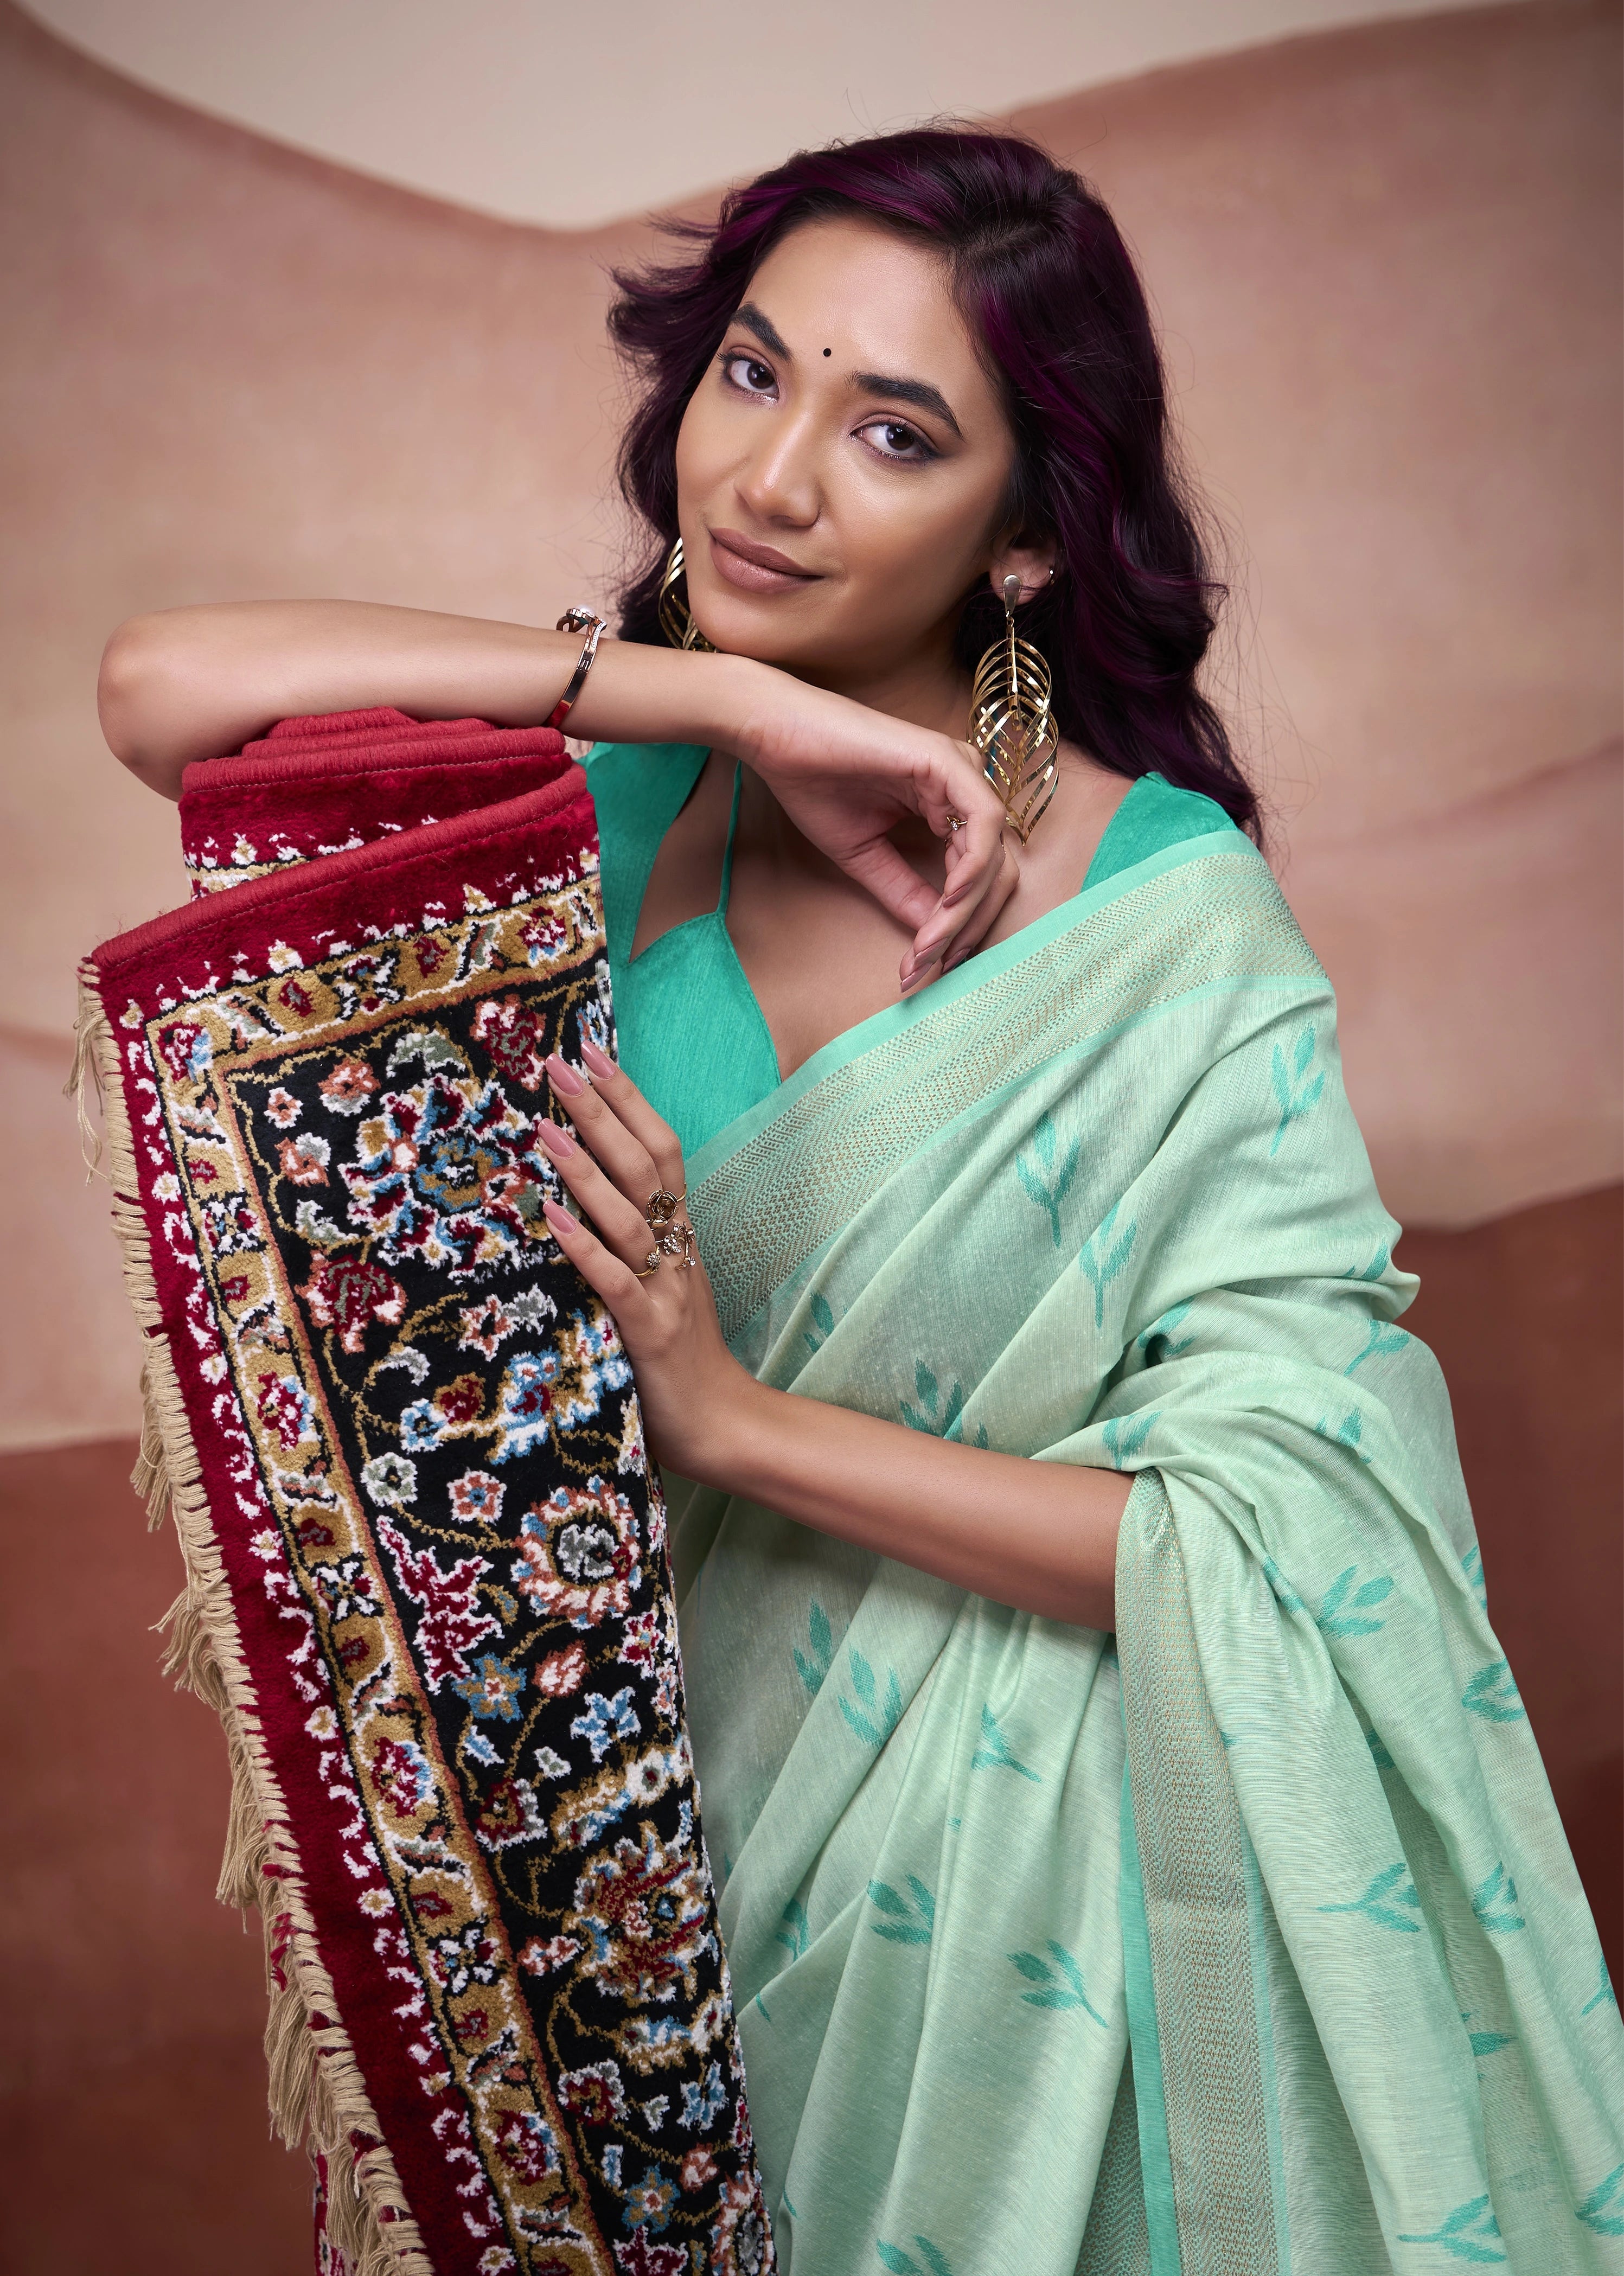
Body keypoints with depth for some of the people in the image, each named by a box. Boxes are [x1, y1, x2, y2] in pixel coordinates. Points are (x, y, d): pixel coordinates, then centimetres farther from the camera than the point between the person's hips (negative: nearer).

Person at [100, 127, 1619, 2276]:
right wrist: (729, 698, -25)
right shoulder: (607, 791, -8)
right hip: (670, 1795, 3)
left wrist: (736, 1419, -24)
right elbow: (166, 689, -22)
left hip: (1016, 1877, -3)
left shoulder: (1173, 921, -17)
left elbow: (1283, 1522, -20)